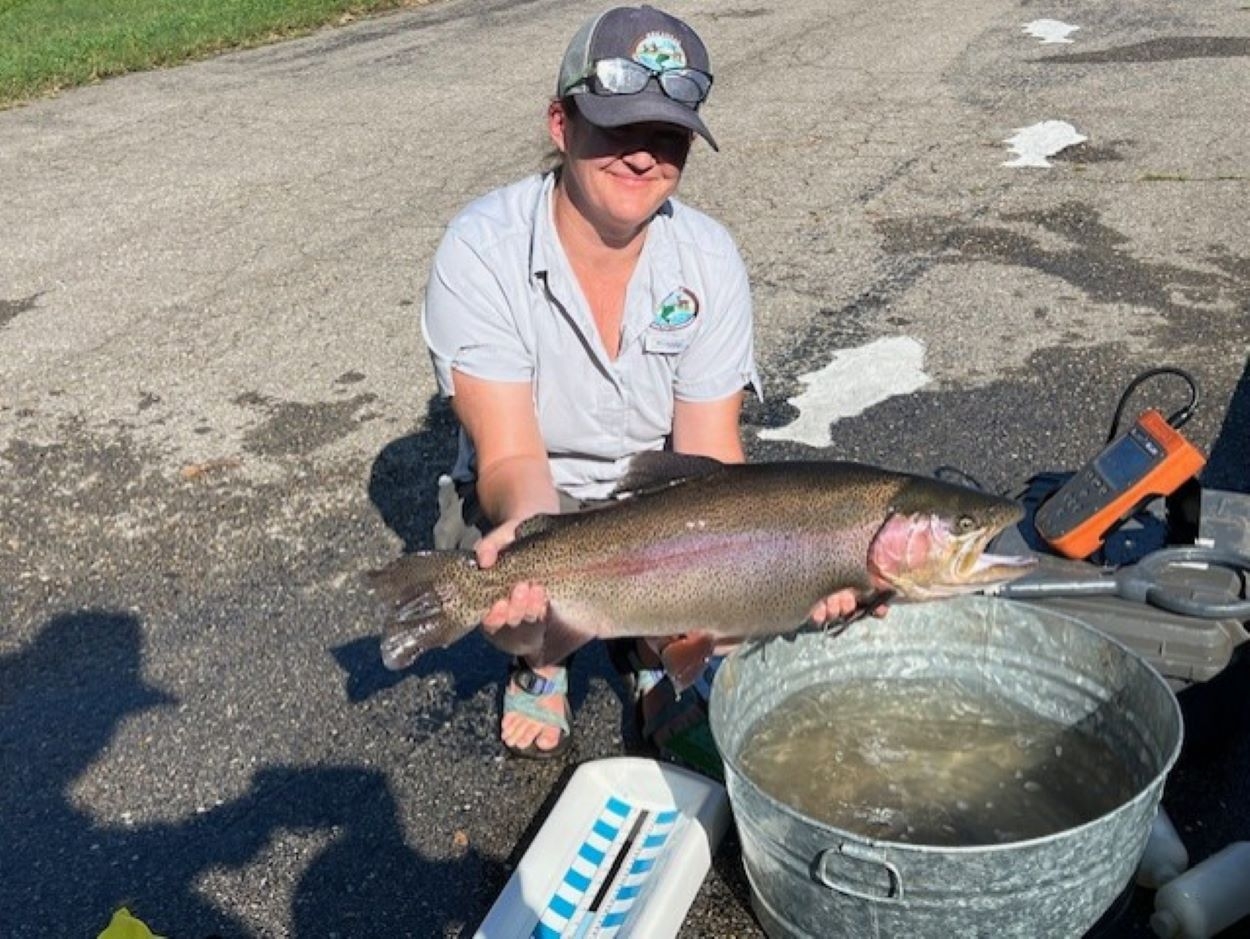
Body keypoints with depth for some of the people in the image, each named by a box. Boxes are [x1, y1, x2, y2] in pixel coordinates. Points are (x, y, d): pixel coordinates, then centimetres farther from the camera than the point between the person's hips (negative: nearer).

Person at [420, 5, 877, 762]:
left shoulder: (709, 259, -16)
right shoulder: (482, 250, -23)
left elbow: (710, 457, -18)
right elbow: (511, 457, -27)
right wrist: (527, 534, -52)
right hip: (528, 502, -1)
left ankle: (658, 654, 17)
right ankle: (539, 664, 6)